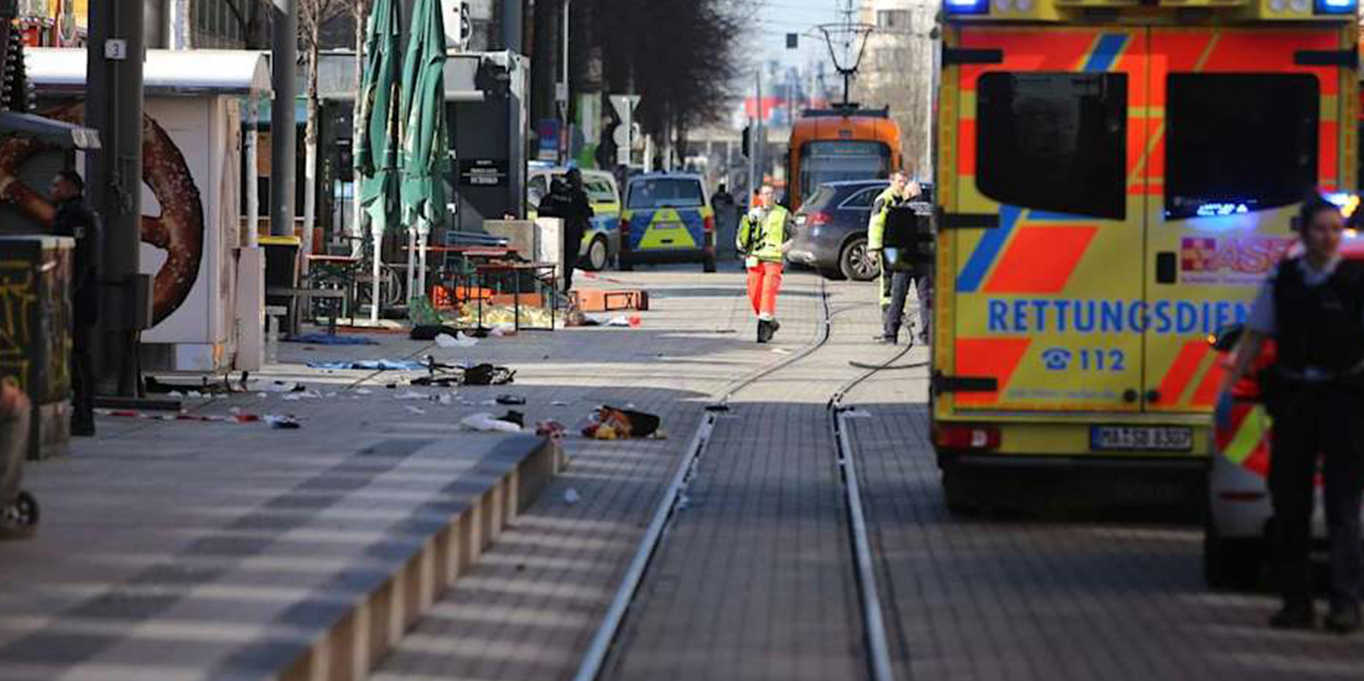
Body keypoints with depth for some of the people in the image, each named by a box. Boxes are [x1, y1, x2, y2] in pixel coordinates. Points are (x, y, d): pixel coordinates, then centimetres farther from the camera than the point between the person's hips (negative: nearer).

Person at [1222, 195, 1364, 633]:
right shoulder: (1282, 279, 7)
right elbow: (1255, 338, 13)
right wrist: (1229, 388, 8)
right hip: (1293, 396, 4)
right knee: (1289, 502, 5)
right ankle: (1296, 601, 12)